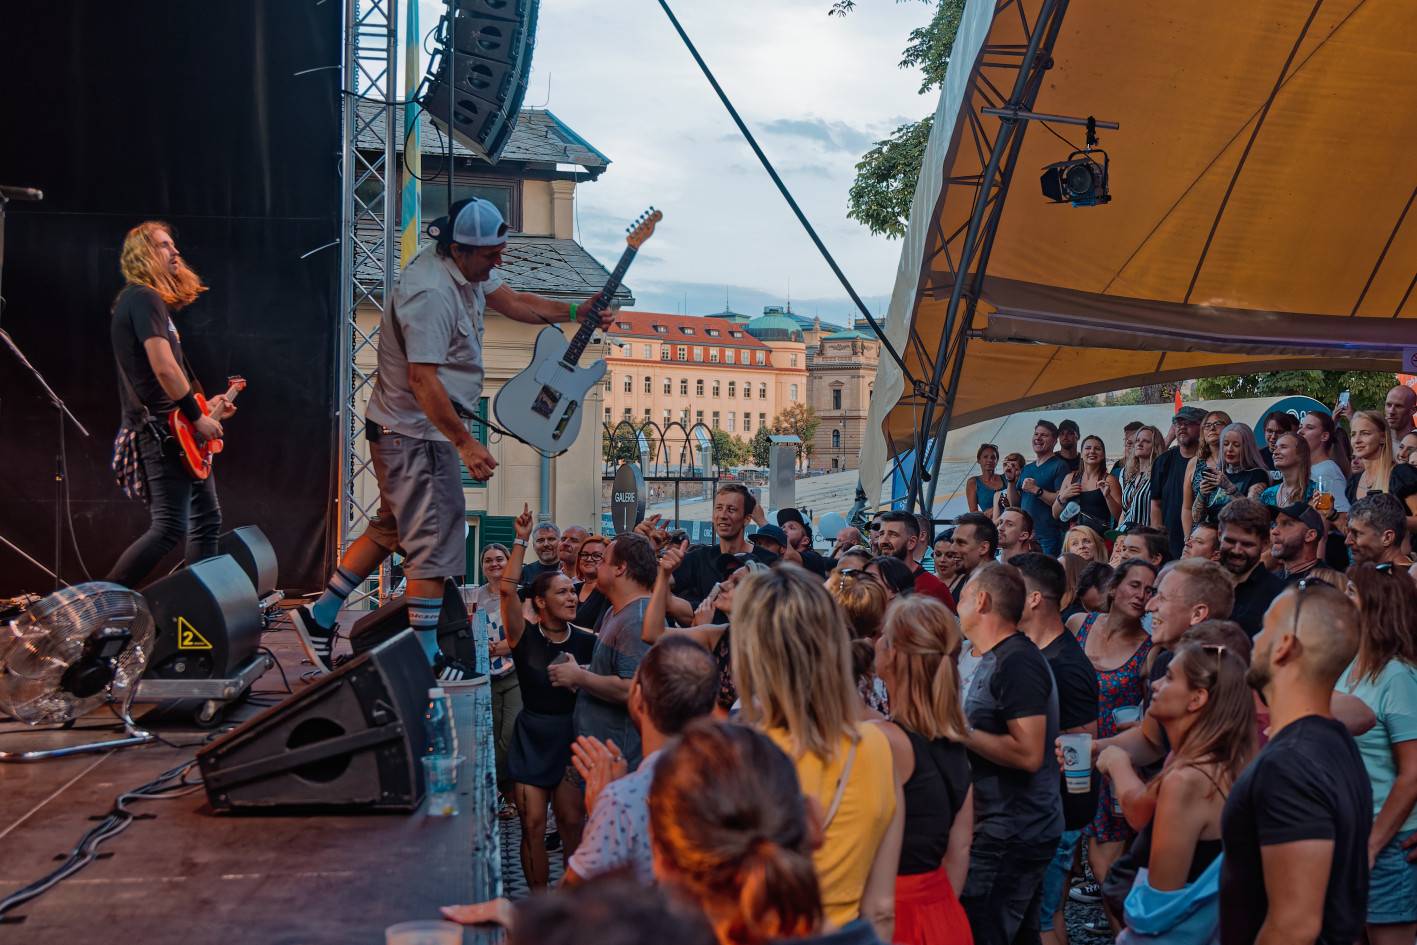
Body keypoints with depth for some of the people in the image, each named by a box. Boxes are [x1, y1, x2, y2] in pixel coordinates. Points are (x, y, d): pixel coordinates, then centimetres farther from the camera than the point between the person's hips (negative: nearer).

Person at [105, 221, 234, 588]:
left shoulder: (147, 300, 21)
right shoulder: (144, 298, -10)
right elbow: (164, 368, -21)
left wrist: (203, 405, 20)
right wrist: (197, 417, -16)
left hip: (171, 433, 11)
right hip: (163, 432, -11)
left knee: (207, 519, 13)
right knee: (169, 528, -14)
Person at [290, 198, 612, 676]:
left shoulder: (466, 269, 6)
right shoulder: (431, 293, -25)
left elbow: (514, 302, 16)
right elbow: (422, 378, -28)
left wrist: (577, 312, 7)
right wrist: (465, 443, -26)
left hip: (403, 428, 10)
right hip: (416, 431, -10)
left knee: (391, 529, 18)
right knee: (436, 539, -5)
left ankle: (319, 615, 24)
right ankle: (426, 658, 3)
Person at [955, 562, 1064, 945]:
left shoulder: (1017, 662, -18)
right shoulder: (996, 658, 14)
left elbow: (1028, 753, -24)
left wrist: (962, 732, -18)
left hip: (1011, 836, -10)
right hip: (1006, 829, 10)